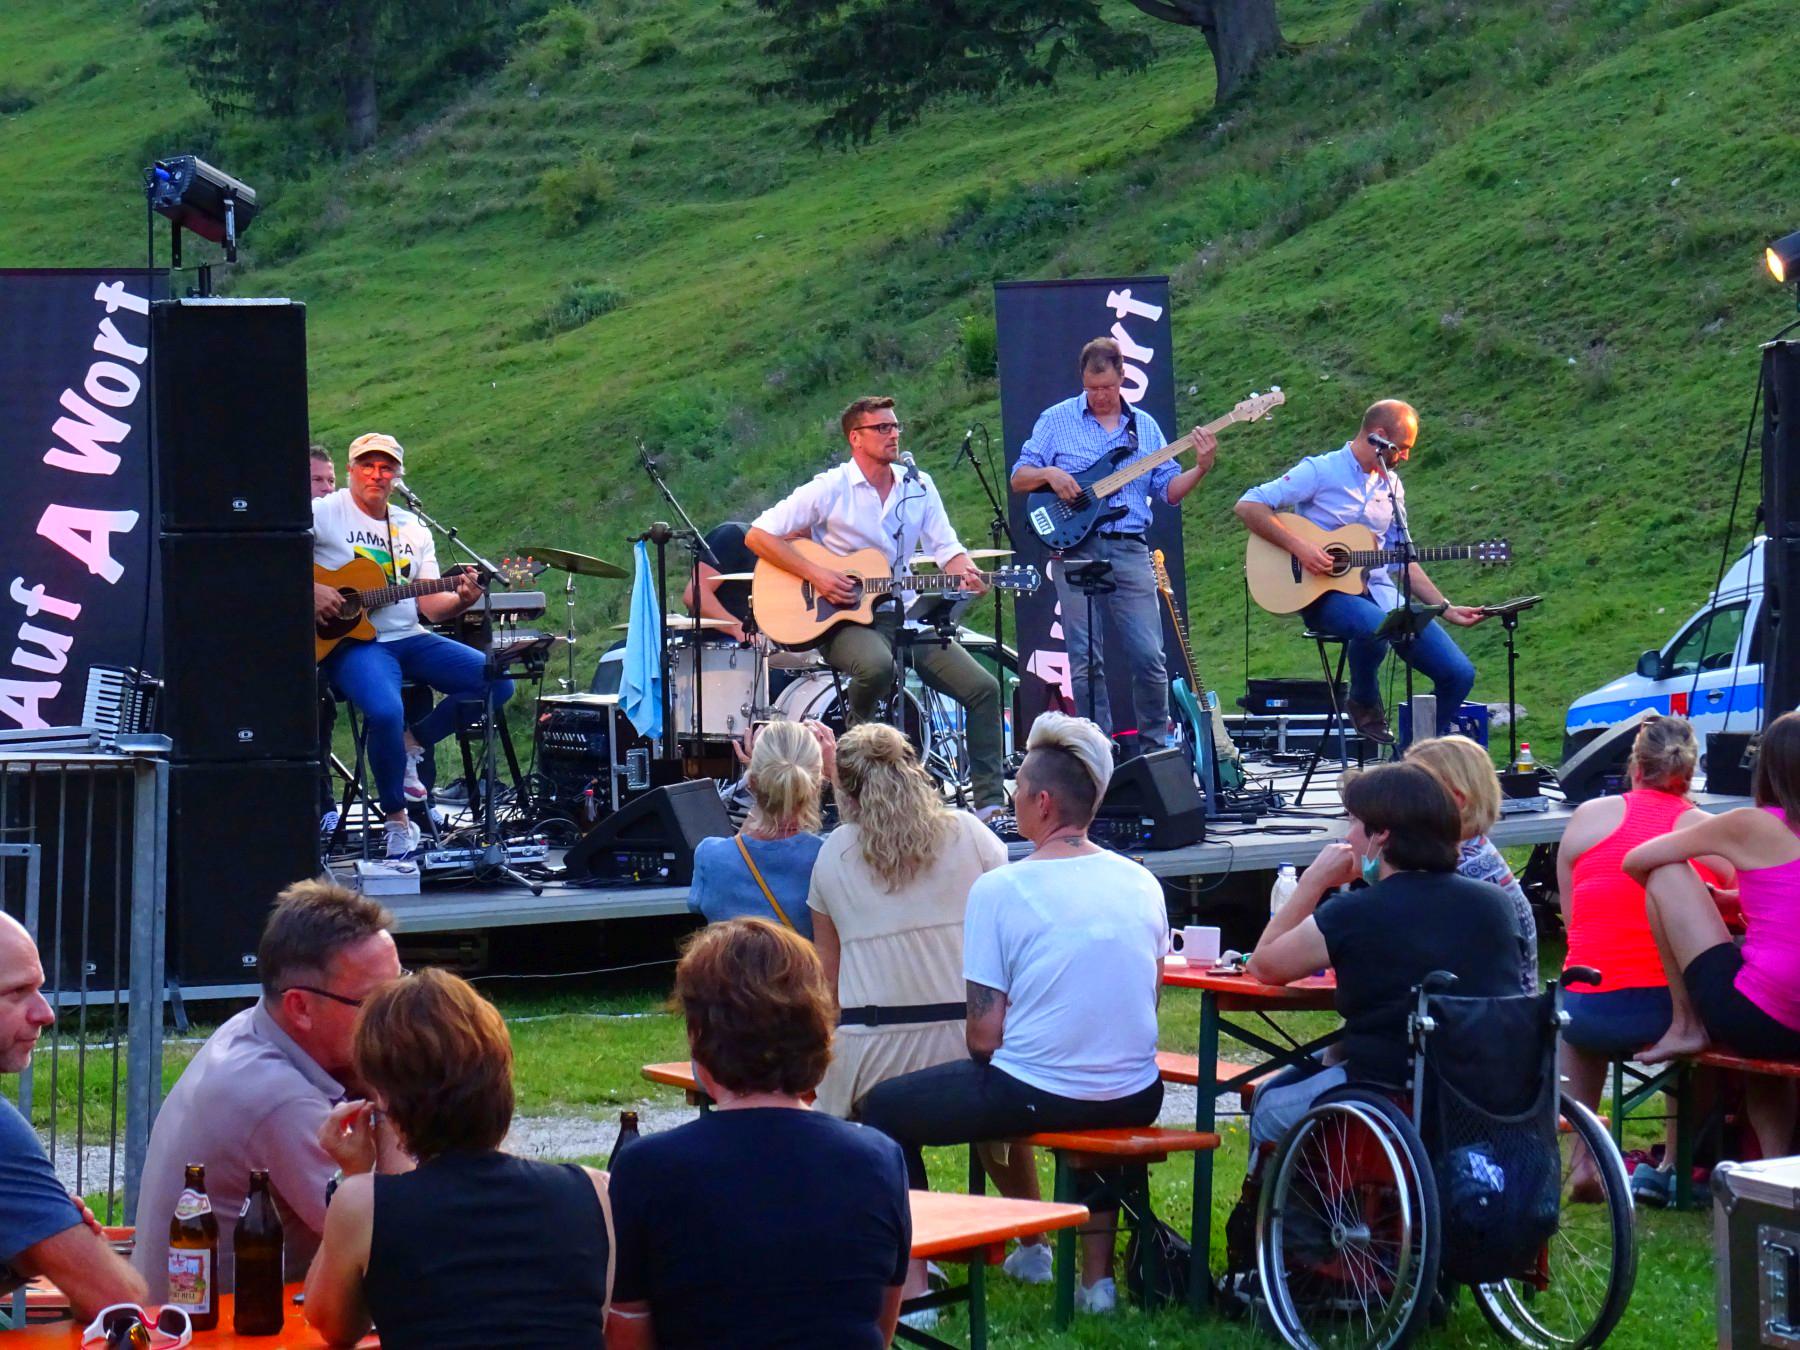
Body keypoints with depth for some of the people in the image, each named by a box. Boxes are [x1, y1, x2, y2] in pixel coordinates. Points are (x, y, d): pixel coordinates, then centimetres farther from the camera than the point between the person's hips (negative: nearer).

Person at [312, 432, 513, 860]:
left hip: (409, 637, 6)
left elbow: (430, 606, 9)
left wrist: (460, 601, -12)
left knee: (497, 682, -9)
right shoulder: (323, 514, -1)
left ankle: (412, 744, 6)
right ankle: (396, 820, -14)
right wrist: (310, 590, -22)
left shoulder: (413, 530, 15)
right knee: (386, 711, -35)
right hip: (353, 642, -6)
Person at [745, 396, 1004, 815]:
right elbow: (758, 535, -8)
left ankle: (990, 800, -3)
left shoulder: (919, 487, 9)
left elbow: (946, 549, 7)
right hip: (844, 621, -5)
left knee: (983, 688, -10)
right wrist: (817, 575, -17)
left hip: (904, 615, 5)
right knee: (877, 666, -40)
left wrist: (965, 572, -17)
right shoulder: (830, 489, -6)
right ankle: (854, 731, -7)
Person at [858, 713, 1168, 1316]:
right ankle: (1097, 1273, 35)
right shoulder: (1142, 883, 3)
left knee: (885, 1108, 17)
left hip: (1038, 1095, -5)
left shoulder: (999, 889, -12)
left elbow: (985, 1034, -11)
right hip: (1134, 1101, 5)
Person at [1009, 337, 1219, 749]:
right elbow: (1018, 479, 7)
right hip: (1076, 549, -2)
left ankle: (1155, 747, 9)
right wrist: (1049, 474, -13)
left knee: (1149, 658, -5)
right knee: (1086, 663, -2)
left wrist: (1200, 468, -5)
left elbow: (1168, 489, 12)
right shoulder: (1056, 420, 7)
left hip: (1129, 550, 2)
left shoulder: (1144, 426, 15)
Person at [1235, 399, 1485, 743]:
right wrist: (1298, 546, -19)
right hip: (1325, 595, -6)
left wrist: (1446, 609, 12)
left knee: (1459, 673, -9)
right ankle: (1363, 703, -11)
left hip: (1378, 591, 6)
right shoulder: (1320, 472, -5)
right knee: (1377, 625, -41)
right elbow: (1248, 506, -10)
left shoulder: (1391, 486, 15)